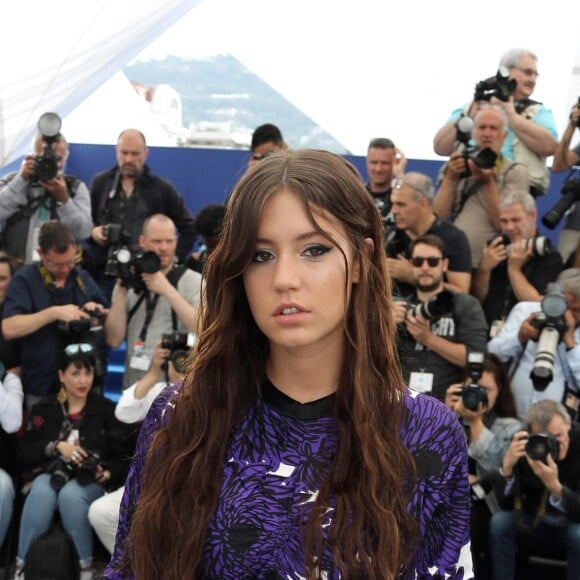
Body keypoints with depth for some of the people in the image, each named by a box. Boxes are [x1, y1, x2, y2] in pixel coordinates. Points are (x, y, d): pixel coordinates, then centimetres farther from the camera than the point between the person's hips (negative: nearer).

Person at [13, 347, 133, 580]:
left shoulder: (107, 409, 10)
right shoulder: (44, 408, 14)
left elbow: (122, 456, 8)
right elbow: (24, 451, 5)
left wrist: (108, 473, -13)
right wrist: (56, 446, -10)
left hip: (91, 480, -1)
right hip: (50, 473, 1)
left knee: (70, 495, -37)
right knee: (41, 493, -36)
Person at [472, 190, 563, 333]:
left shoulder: (550, 257, 0)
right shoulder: (495, 247, 10)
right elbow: (475, 301, 9)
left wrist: (514, 269, -7)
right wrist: (484, 268, -6)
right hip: (485, 332, 2)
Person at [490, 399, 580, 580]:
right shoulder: (524, 444, -15)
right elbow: (505, 504, -17)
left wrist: (554, 485, -46)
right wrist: (507, 465, -35)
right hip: (534, 526, 2)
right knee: (500, 521, -24)